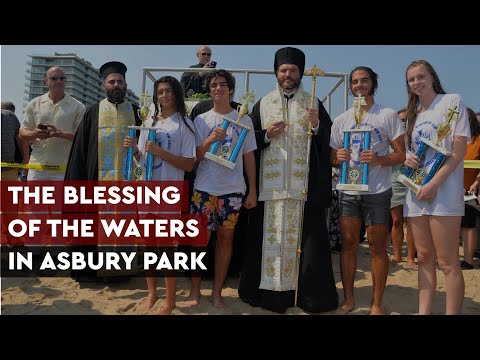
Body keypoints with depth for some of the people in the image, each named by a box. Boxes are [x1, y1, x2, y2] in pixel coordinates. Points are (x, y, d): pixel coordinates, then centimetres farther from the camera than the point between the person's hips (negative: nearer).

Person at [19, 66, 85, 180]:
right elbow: (22, 133, 11)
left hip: (64, 168, -2)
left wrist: (60, 133, -19)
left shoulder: (77, 107, 3)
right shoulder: (34, 104, 11)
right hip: (37, 166, 2)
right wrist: (35, 134, -13)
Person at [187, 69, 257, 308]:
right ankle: (194, 290, 18)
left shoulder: (243, 120, 6)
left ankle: (217, 291, 19)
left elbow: (249, 156, 7)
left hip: (233, 189, 1)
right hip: (205, 188, 0)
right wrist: (210, 140, -18)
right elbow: (196, 157, 1)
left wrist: (252, 190, 3)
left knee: (225, 237, 6)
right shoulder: (201, 120, 5)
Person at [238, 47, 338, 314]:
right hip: (270, 184, 1)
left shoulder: (314, 104, 10)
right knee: (270, 237, 2)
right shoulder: (263, 104, 12)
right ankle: (271, 292, 15)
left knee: (306, 238, 0)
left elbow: (330, 142, 7)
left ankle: (311, 294, 13)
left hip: (305, 185, 0)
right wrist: (267, 134, -6)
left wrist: (317, 126, -11)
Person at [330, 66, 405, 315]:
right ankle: (348, 299, 20)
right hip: (348, 191, 3)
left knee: (377, 247, 3)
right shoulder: (341, 120, 11)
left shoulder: (388, 115, 3)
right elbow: (332, 158, 13)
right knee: (348, 245, 6)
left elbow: (401, 154, -1)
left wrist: (378, 159, -20)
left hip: (377, 192, -2)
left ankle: (376, 304, 17)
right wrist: (339, 158, -10)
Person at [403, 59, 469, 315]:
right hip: (416, 191, 6)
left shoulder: (452, 102, 1)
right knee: (424, 258, 8)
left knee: (447, 262, -6)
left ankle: (452, 312, 3)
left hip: (443, 191, -6)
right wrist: (408, 159, 1)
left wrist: (433, 184, -16)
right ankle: (423, 311, 13)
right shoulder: (413, 114, 19)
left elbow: (459, 150, -8)